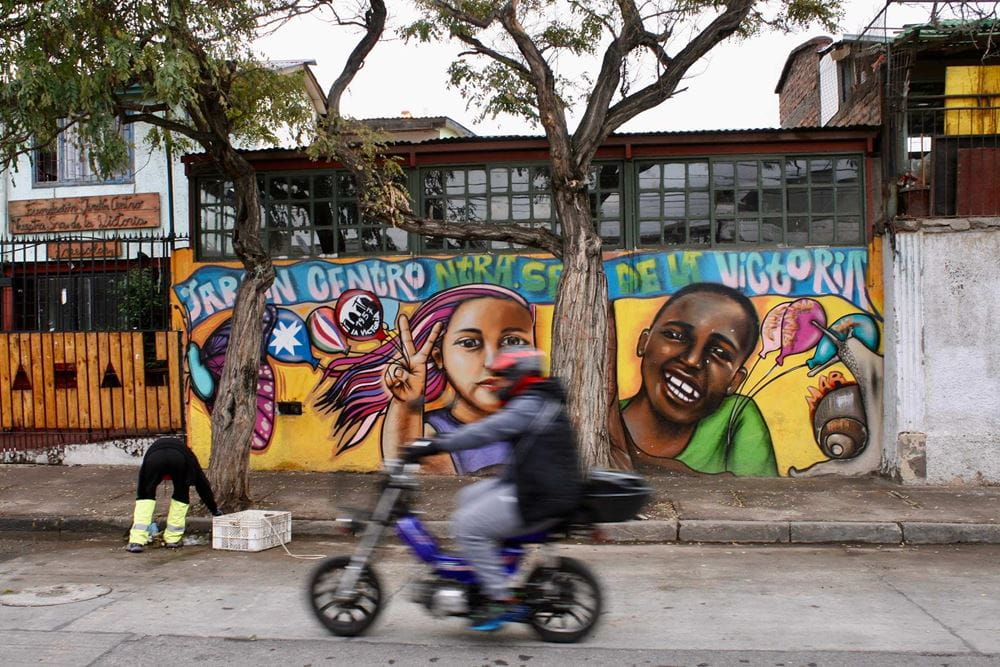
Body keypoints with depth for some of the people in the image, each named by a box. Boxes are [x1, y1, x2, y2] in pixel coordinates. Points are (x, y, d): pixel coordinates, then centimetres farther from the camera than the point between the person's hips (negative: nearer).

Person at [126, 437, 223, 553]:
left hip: (154, 456, 0)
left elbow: (141, 490, 46)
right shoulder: (185, 451, 43)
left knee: (145, 496, 19)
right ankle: (172, 539, 23)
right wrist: (214, 510, 52)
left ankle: (137, 541, 9)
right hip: (179, 457, 0)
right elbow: (203, 484, 43)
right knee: (181, 495, 23)